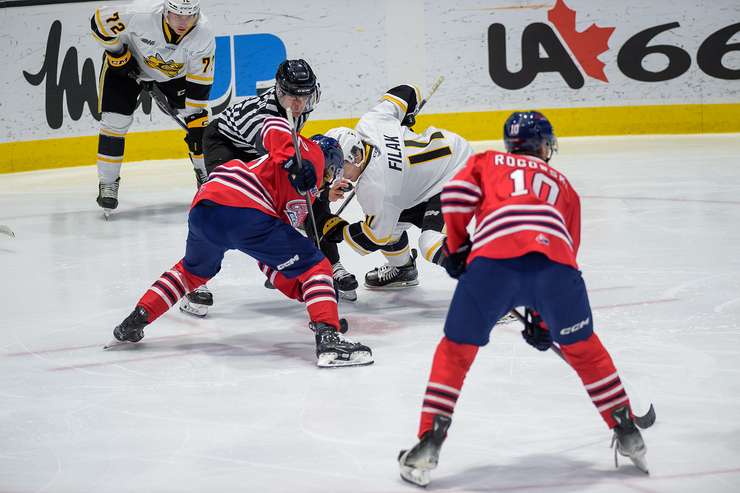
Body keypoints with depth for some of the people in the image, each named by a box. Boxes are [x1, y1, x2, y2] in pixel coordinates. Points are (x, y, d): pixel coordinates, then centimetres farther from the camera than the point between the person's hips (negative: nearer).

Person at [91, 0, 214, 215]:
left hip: (174, 71, 2)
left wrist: (197, 124, -22)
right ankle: (107, 183, 1)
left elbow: (199, 85, -22)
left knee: (197, 120, -6)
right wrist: (118, 54, -22)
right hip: (127, 63, -2)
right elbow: (99, 21, -24)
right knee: (115, 119, -13)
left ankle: (207, 174, 14)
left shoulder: (204, 35, -30)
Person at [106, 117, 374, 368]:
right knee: (314, 267, 1)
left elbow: (274, 267, 36)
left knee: (194, 270, 37)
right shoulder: (313, 154, 18)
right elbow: (273, 127, -3)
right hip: (244, 211, -9)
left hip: (204, 211, 9)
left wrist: (307, 295, 36)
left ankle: (136, 320, 35)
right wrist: (294, 161, -17)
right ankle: (328, 338, -15)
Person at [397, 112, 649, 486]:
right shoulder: (562, 184, 38)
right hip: (556, 263, 2)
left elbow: (455, 195, 11)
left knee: (456, 350, 14)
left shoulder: (486, 163, 32)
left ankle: (427, 447, 7)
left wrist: (456, 248, 25)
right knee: (582, 348, 24)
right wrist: (544, 319, 42)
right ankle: (628, 434, 29)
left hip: (492, 261, -2)